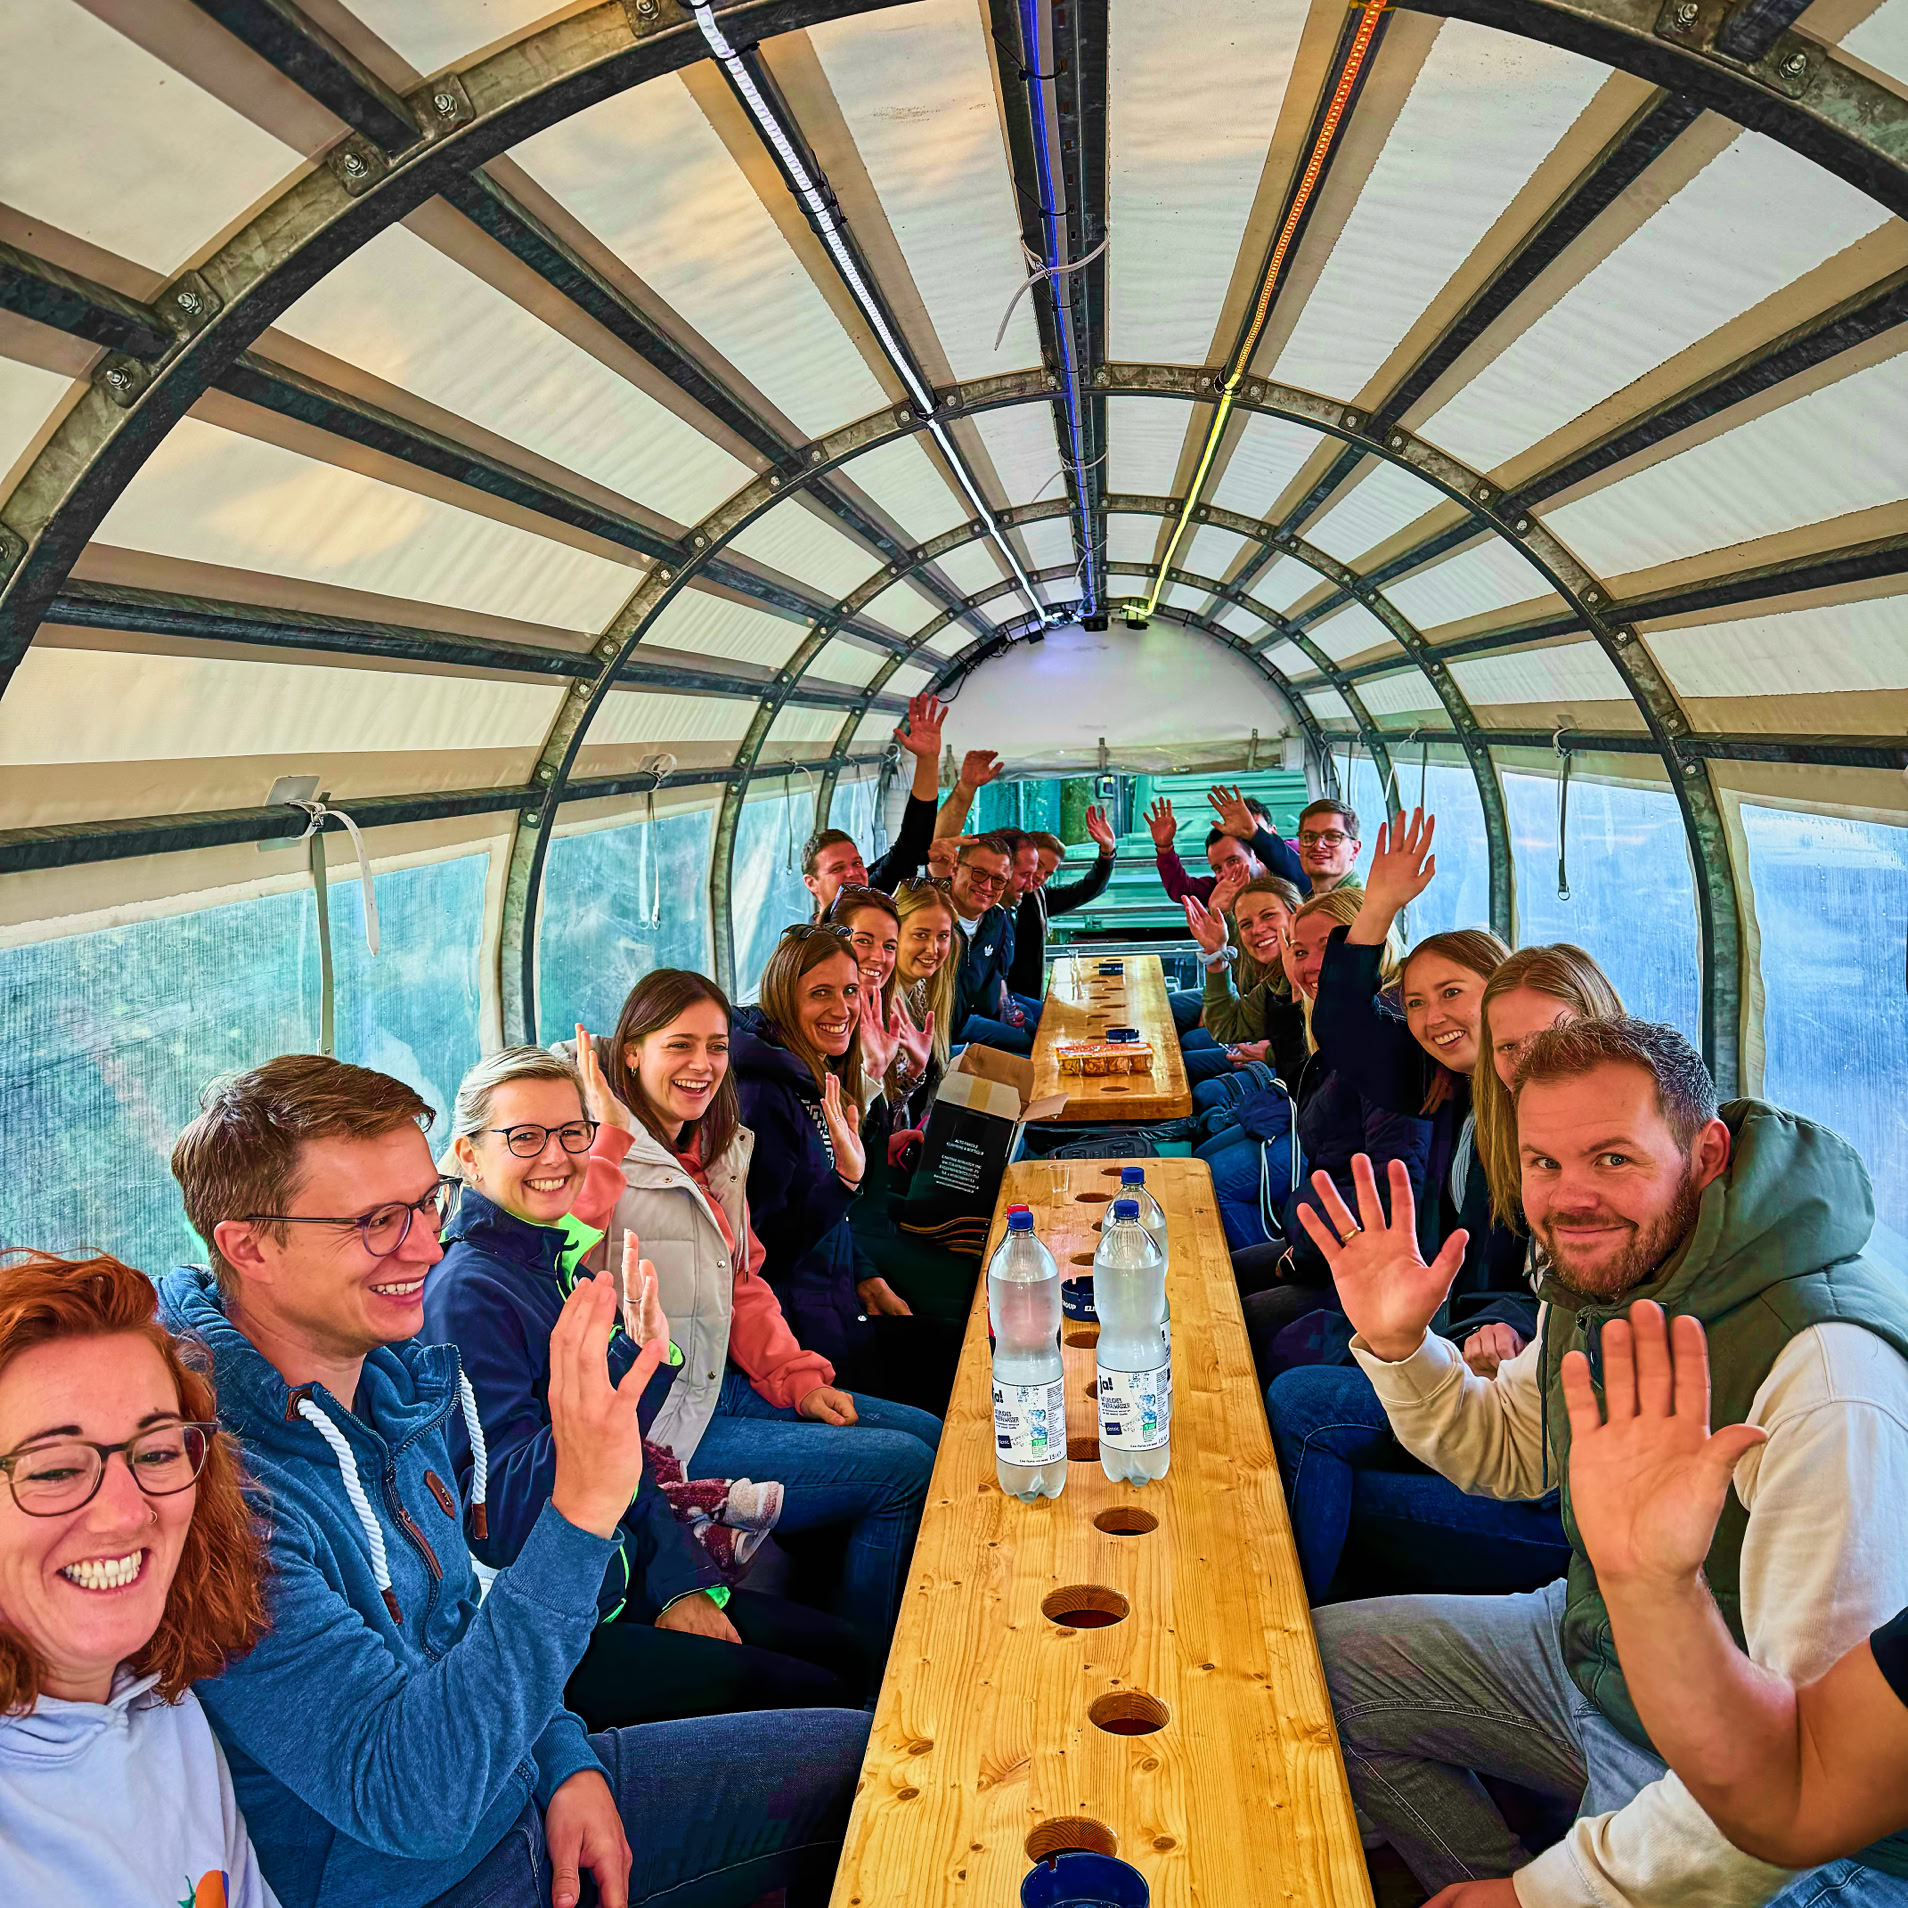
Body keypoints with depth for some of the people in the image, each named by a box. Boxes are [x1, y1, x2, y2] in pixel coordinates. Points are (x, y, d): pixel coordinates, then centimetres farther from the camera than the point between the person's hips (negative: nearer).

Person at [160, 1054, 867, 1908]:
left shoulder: (393, 1373, -2)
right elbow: (408, 1802, -35)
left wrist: (566, 1761, 0)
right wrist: (580, 1514, -39)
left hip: (516, 1794, 8)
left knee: (862, 1757, 11)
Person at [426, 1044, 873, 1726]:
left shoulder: (557, 1261, 9)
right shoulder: (466, 1293, -19)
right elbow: (505, 1516, -27)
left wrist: (680, 1584, 2)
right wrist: (634, 1357, -33)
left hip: (620, 1581, 9)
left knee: (844, 1653, 7)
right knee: (816, 1699, -14)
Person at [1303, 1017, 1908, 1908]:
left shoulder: (1830, 1380, -34)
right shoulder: (1599, 1278, -7)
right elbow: (1508, 1454, 13)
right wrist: (1398, 1345, -7)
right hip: (1592, 1653, 8)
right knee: (1323, 1659, 10)